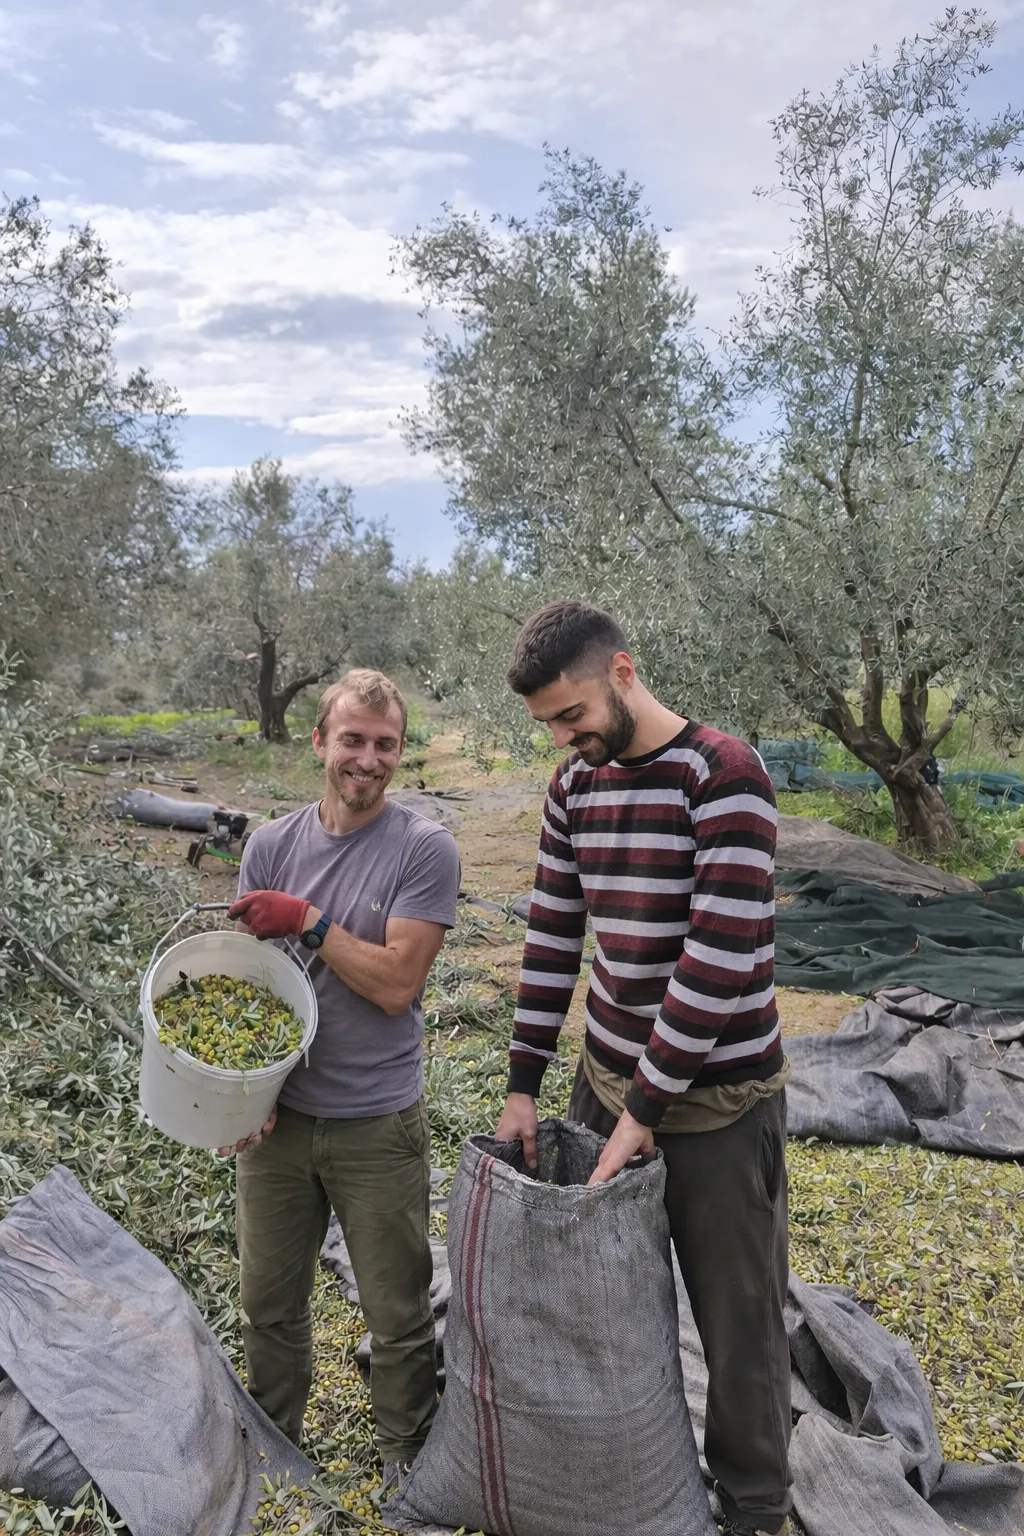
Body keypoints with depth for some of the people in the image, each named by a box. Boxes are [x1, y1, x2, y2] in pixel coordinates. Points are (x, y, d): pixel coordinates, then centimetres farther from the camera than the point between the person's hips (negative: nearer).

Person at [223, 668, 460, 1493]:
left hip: (378, 1124, -3)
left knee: (398, 1316, 13)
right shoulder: (271, 845, 1)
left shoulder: (425, 849, -12)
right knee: (269, 1301, 21)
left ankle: (407, 1456, 38)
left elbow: (396, 984, -17)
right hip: (277, 1115, 4)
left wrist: (307, 921, -18)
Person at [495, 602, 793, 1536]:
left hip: (716, 1099, -5)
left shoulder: (724, 774, -18)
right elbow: (552, 937, 7)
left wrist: (646, 1108, -18)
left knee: (735, 1319, 11)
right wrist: (522, 1085, 5)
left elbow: (721, 957, -23)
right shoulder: (574, 786, 3)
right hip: (607, 1078, 6)